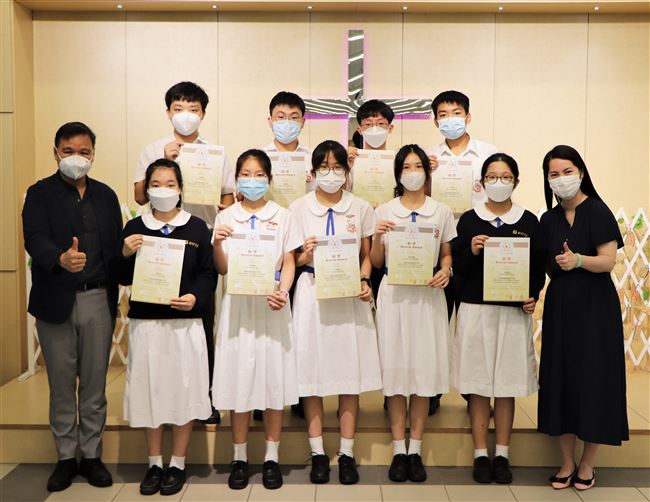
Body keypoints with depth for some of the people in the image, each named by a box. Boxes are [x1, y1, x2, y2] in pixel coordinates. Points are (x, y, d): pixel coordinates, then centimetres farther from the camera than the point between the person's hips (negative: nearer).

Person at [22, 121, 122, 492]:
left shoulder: (106, 195, 11)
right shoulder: (40, 194, 0)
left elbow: (116, 246, 8)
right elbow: (35, 239, -16)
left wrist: (117, 295, 0)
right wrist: (61, 259, -38)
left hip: (99, 300, 2)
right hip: (56, 302, -2)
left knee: (95, 383, 9)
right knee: (61, 385, 9)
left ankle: (92, 455, 22)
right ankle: (66, 457, 22)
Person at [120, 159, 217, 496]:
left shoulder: (197, 228, 2)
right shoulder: (134, 228, 6)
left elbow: (208, 274, 1)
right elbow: (124, 278, 6)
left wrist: (195, 297, -16)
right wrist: (126, 254, -11)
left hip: (185, 322, -1)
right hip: (145, 322, 1)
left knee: (183, 390, 5)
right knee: (149, 390, 8)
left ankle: (177, 464, 21)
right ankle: (154, 464, 24)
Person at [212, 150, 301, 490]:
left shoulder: (282, 216, 8)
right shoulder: (226, 217, 7)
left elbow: (289, 263, 4)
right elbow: (222, 269, 4)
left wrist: (282, 291, -14)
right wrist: (218, 243, -16)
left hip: (272, 304, 0)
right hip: (238, 305, 0)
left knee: (274, 379, 2)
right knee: (239, 379, 2)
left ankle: (271, 458, 14)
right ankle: (239, 458, 16)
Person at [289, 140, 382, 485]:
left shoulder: (361, 209, 7)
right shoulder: (298, 208, 5)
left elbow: (366, 256, 10)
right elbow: (290, 260, 7)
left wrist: (364, 282, -8)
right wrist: (305, 256, -14)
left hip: (349, 297, 1)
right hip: (311, 295, 0)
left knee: (350, 372, 4)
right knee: (311, 370, 2)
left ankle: (347, 454, 15)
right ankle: (318, 453, 14)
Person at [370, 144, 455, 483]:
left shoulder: (442, 212, 8)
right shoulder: (383, 212, 6)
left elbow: (447, 254, 13)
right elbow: (376, 262, 6)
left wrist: (445, 271, -8)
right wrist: (378, 237, -12)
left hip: (428, 295, 1)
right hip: (394, 294, 0)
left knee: (425, 367, 0)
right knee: (395, 367, 0)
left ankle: (415, 450, 12)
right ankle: (399, 451, 11)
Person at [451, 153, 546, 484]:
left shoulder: (529, 221, 5)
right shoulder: (469, 220, 4)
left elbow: (539, 267, 6)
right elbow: (458, 267, 3)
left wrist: (533, 296, -9)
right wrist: (471, 251, -16)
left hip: (515, 311, 1)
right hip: (476, 310, 0)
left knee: (507, 385, 6)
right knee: (478, 385, 4)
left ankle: (502, 455, 19)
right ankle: (480, 455, 15)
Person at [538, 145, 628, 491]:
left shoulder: (597, 211, -6)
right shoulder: (549, 220, 10)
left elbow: (608, 260, -15)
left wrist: (577, 260, -31)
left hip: (594, 306, -5)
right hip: (560, 306, 5)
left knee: (592, 380, -1)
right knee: (560, 380, 5)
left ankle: (588, 464, 15)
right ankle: (567, 462, 18)